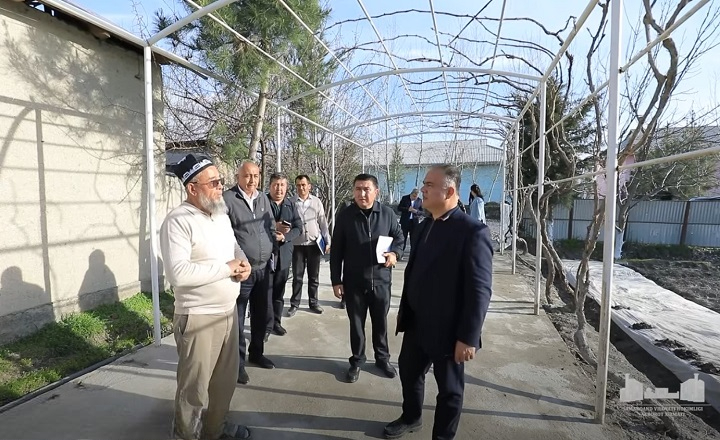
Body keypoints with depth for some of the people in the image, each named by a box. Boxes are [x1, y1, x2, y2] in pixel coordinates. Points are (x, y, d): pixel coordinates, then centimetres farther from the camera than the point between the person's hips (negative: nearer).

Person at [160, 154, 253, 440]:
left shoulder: (222, 216, 8)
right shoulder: (178, 221, -17)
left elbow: (235, 247, 21)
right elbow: (178, 273, -27)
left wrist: (244, 263, -2)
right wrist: (227, 268, -20)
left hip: (228, 312, 8)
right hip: (198, 318, -7)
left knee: (225, 379, 21)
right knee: (195, 386, 10)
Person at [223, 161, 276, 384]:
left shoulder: (263, 199, 10)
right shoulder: (227, 199, -12)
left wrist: (274, 241, 6)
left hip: (263, 268, 6)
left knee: (261, 315, 18)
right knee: (237, 318, 6)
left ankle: (256, 353, 37)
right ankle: (238, 361, 22)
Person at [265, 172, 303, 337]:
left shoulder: (291, 205, 8)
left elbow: (298, 228, 2)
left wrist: (284, 236, -15)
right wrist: (273, 227, -19)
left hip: (284, 254, 4)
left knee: (279, 291, 14)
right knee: (266, 291, 0)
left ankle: (276, 322, 26)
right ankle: (266, 325, 11)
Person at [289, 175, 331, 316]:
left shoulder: (316, 202, 1)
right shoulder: (291, 202, -2)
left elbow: (323, 223, 4)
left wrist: (327, 241, 3)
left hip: (314, 244, 1)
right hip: (297, 244, -1)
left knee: (314, 276, 11)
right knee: (297, 276, 6)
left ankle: (313, 303, 24)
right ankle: (294, 304, 19)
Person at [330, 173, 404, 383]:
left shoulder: (387, 213, -5)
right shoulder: (346, 215, -7)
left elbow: (399, 236, 9)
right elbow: (336, 251, -3)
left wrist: (395, 253, -13)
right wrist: (336, 280, -4)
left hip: (381, 279, 1)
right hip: (354, 281, -1)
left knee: (381, 321, 16)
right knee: (356, 323, 13)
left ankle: (382, 358, 37)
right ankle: (357, 360, 32)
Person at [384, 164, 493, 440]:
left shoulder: (473, 231, -19)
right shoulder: (424, 226, 6)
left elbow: (480, 289, -21)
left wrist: (468, 337, -21)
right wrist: (404, 311, 16)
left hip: (447, 330, -7)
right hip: (416, 324, 8)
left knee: (449, 389, 14)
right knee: (408, 371, 23)